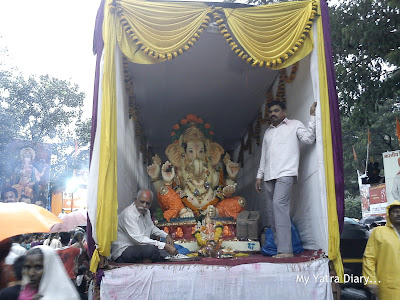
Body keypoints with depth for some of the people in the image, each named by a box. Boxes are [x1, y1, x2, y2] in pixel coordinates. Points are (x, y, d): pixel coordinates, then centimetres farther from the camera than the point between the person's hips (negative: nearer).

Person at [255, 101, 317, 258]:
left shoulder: (294, 125, 11)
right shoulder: (268, 131, 27)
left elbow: (309, 138, -5)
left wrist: (312, 116, -9)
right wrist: (259, 175, 20)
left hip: (285, 173, -6)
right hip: (269, 176, 7)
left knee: (279, 204, -22)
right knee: (270, 209, 1)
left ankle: (285, 249, -23)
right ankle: (277, 246, 6)